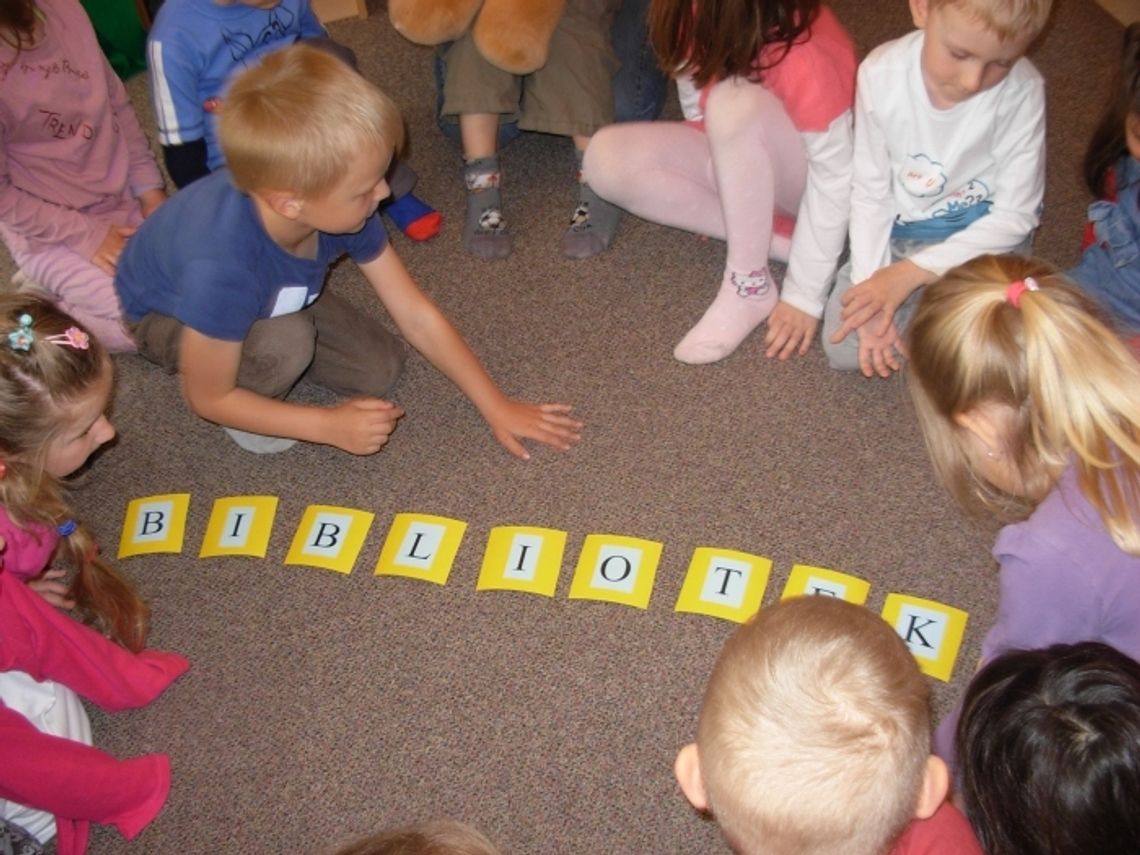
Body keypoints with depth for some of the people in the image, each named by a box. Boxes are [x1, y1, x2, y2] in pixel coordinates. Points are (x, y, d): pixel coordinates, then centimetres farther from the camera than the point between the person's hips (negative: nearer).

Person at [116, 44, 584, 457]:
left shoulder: (336, 208, -29)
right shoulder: (222, 267, -46)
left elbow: (416, 314, -17)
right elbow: (208, 398, -28)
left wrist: (496, 406, -14)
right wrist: (331, 426, -27)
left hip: (272, 297, 5)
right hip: (168, 315, -5)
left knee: (380, 369, -1)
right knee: (289, 342, -35)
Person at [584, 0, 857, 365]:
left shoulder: (804, 52, -33)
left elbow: (836, 178, -27)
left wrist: (806, 296, -26)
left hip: (805, 177, -6)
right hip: (736, 164, 6)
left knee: (735, 100, -36)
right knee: (606, 158, -17)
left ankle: (750, 285, -21)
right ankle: (771, 238, -9)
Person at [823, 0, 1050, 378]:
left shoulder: (1023, 91, -23)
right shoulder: (881, 74, -19)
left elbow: (1015, 215, -17)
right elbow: (869, 192, -9)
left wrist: (911, 273, -23)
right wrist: (871, 282, -20)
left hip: (982, 235, -2)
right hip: (897, 232, 2)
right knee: (843, 346, -13)